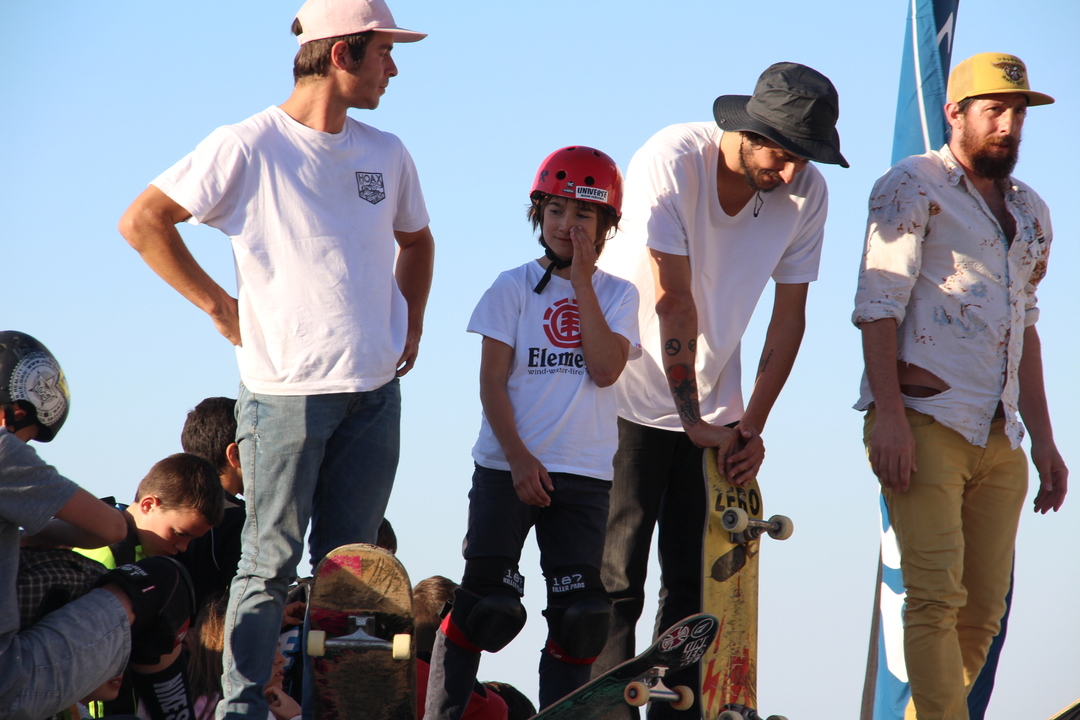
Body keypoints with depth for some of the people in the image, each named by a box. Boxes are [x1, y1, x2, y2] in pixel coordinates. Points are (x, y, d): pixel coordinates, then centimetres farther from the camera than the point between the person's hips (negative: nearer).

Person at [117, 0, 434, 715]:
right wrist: (221, 306, -4)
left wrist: (411, 326, 17)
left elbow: (416, 240, 31)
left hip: (375, 392, 5)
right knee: (272, 561, -5)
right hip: (286, 389, -5)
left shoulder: (387, 155, 12)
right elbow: (143, 221, -3)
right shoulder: (248, 146, -6)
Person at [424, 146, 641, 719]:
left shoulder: (617, 296, 7)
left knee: (578, 611, 1)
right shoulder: (513, 288, 2)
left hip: (584, 477, 2)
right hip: (508, 470, -2)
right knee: (486, 600, -6)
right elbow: (492, 381, -2)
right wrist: (518, 458, -12)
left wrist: (582, 281, -10)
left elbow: (605, 369, -10)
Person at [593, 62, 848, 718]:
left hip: (713, 409, 4)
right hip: (631, 395, -4)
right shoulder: (671, 161, -21)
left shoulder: (807, 191, -8)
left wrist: (753, 425, -4)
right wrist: (695, 421, -18)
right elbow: (672, 301, -21)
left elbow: (790, 315, 0)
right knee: (617, 582, -8)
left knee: (700, 582, 0)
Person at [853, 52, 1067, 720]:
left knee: (984, 610, 3)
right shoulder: (914, 186, 1)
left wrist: (1043, 438, 20)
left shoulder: (1031, 212, 21)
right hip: (926, 422, -7)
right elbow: (879, 303, -7)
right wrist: (890, 416, -17)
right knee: (937, 598, -15)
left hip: (1000, 439, 7)